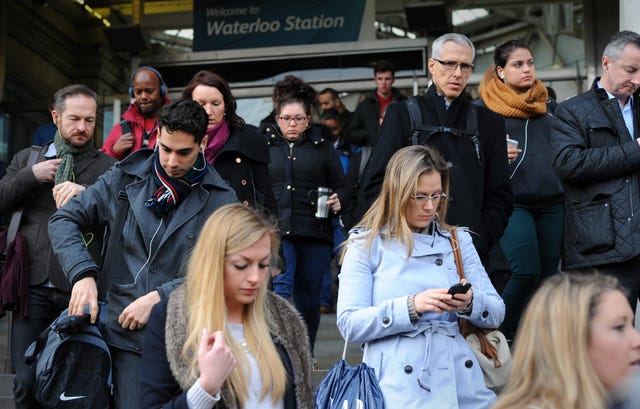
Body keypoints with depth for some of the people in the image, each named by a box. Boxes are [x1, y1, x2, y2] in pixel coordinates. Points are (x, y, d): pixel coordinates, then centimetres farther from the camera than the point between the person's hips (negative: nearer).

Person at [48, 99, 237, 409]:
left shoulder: (220, 199, 0)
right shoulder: (122, 179, 5)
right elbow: (64, 220, 6)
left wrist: (157, 297, -14)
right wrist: (83, 274, -11)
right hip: (126, 334, 1)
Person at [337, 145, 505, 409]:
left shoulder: (458, 240, 16)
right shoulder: (366, 245, 6)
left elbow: (497, 313, 11)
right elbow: (349, 324, -5)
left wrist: (470, 303, -11)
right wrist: (411, 306, -17)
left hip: (460, 381, 3)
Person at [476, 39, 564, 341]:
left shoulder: (545, 105, 18)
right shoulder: (484, 107, 2)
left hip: (551, 203, 6)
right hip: (512, 201, -5)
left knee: (547, 276, 3)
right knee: (526, 270, -20)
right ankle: (499, 335, 0)